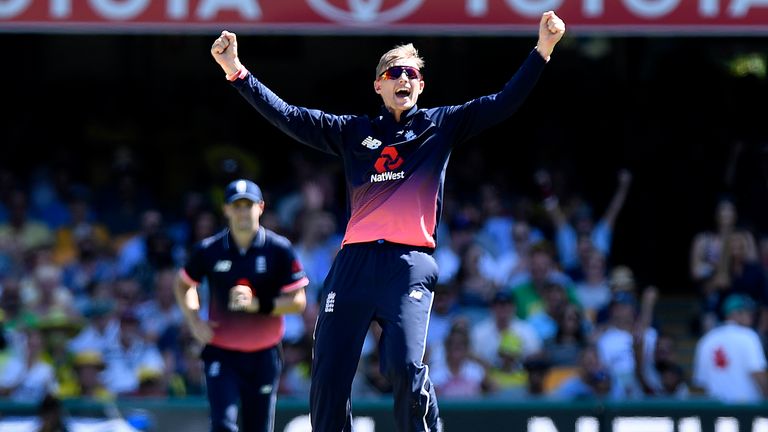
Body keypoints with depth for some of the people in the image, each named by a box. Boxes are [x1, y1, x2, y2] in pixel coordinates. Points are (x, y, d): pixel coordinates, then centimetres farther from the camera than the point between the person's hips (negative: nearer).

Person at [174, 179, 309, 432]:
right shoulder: (209, 250, -2)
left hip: (264, 355, 1)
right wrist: (194, 321, -2)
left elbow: (298, 301, -5)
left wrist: (257, 304, -20)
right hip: (221, 353, -1)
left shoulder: (280, 249, -5)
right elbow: (184, 285, 15)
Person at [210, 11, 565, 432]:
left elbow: (503, 103, 8)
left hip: (410, 264, -3)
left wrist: (542, 50, -2)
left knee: (405, 366, -22)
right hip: (354, 261, 3)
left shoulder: (441, 125, 15)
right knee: (328, 378, -2)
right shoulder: (354, 131, 18)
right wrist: (237, 72, 8)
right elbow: (288, 116, 15)